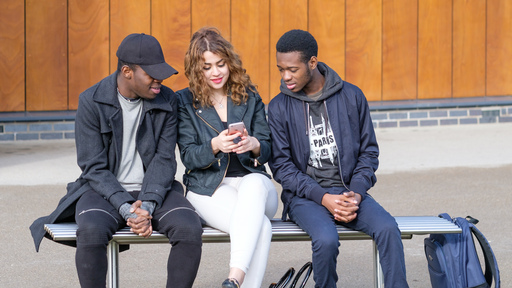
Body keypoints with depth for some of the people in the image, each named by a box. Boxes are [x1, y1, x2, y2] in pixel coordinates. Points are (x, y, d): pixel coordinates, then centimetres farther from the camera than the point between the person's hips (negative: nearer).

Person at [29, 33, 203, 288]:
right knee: (91, 231, -35)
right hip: (104, 191, -2)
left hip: (154, 191, 2)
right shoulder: (91, 102, -7)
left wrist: (148, 204, -19)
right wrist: (126, 209, -23)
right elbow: (94, 168, -9)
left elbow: (164, 159, -2)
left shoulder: (166, 101, 2)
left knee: (189, 228, -28)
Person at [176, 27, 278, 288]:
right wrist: (215, 146, -23)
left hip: (253, 181, 2)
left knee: (254, 183, -40)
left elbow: (267, 151, 9)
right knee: (261, 226, -34)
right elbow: (188, 157, -1)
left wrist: (254, 145, -17)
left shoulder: (249, 97, 13)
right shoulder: (185, 102, 6)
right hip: (208, 187, -2)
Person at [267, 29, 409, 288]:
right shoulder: (279, 107, 1)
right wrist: (323, 197, -15)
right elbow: (281, 165, -3)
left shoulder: (351, 97, 5)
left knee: (388, 228, -26)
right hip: (305, 196, -2)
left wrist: (356, 193, -8)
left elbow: (369, 151, 9)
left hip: (349, 190, 2)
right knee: (326, 239, -32)